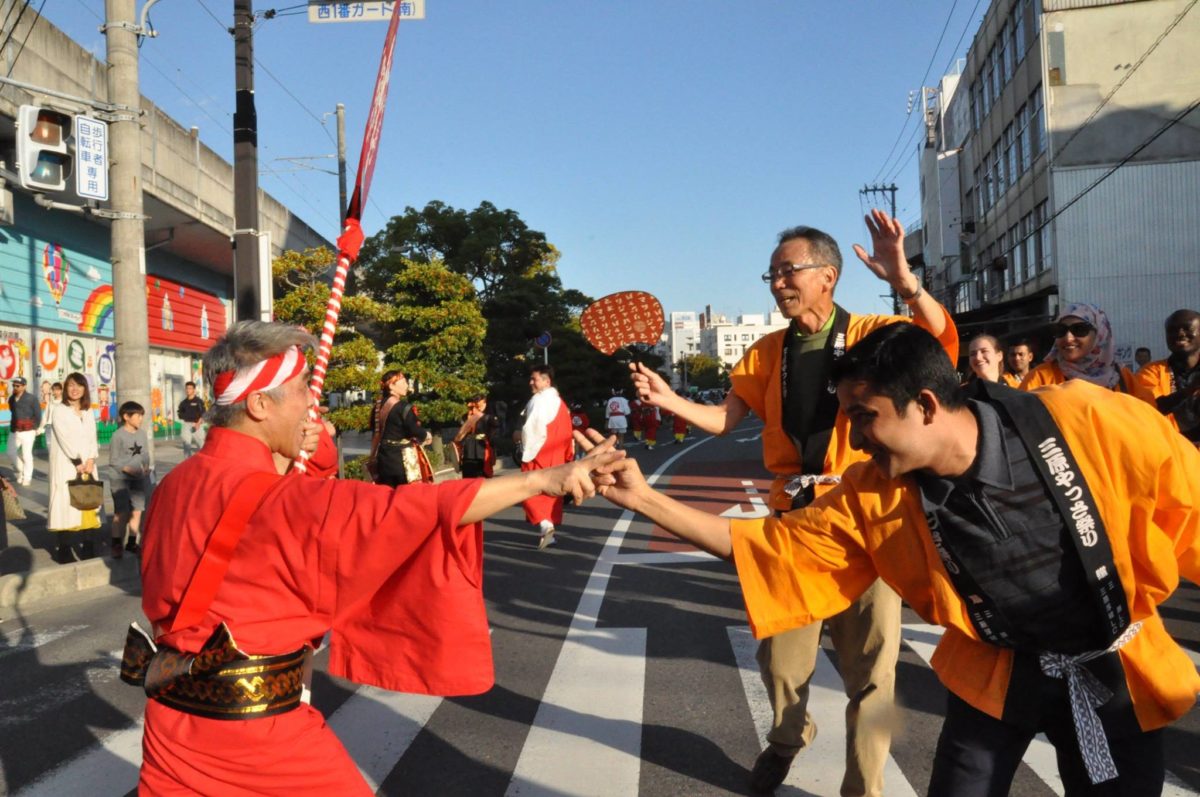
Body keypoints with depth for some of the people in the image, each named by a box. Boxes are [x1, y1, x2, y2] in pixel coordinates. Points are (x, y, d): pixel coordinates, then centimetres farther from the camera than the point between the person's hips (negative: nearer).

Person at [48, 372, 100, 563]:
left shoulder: (89, 412, 15)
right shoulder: (59, 410, -1)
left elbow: (92, 438, 8)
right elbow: (64, 438, -9)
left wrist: (91, 460, -7)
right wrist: (77, 462, -13)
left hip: (87, 465, 5)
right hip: (66, 465, -5)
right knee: (66, 504, -9)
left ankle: (85, 546, 5)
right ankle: (65, 550, -9)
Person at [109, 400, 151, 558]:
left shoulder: (142, 433, 7)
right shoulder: (118, 435, -10)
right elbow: (113, 460, -9)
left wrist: (146, 466, -5)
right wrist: (128, 469, -19)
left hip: (138, 478, 5)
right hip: (119, 478, -5)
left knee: (137, 510, 7)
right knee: (121, 512, -7)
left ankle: (132, 542, 19)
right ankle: (116, 544, 4)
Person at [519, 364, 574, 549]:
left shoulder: (539, 400, -13)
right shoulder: (560, 402, 14)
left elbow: (532, 429, -19)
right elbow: (566, 432, 17)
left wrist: (526, 453, -10)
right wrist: (567, 455, 19)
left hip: (539, 455, -8)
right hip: (556, 456, 8)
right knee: (552, 492, 12)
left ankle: (544, 524, -19)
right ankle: (550, 530, 14)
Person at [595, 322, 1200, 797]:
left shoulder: (1086, 422, -26)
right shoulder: (870, 499, -18)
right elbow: (769, 546, -13)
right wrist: (645, 499, -19)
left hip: (1115, 670, 0)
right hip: (996, 673, 1)